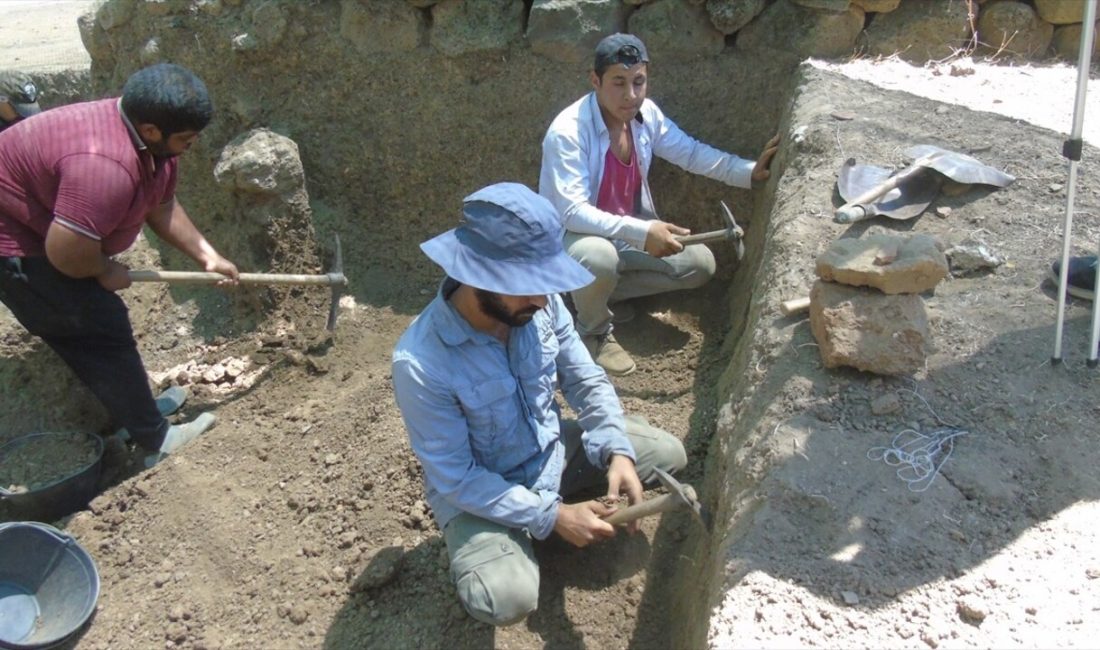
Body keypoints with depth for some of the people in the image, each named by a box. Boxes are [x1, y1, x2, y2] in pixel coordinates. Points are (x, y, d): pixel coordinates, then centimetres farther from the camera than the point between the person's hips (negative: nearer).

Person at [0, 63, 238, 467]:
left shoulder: (152, 143, -7)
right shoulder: (106, 165, -38)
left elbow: (161, 206, 7)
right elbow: (66, 253, -36)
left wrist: (206, 255, 4)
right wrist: (106, 272, -16)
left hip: (40, 222, 10)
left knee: (92, 328, 17)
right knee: (102, 331, -5)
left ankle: (135, 407, 33)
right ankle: (156, 440, 5)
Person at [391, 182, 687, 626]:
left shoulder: (540, 305, -18)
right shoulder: (421, 363, -33)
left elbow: (587, 381, -6)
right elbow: (456, 480, -25)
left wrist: (617, 452, -22)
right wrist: (553, 516, -26)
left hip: (552, 448, 5)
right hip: (476, 489, -5)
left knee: (668, 454, 3)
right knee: (507, 599, -28)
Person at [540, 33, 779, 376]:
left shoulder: (646, 114, -7)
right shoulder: (567, 132, -27)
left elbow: (692, 153, 5)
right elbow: (571, 212, -33)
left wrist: (750, 171, -7)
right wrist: (641, 232, -40)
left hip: (626, 235, 7)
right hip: (571, 236, -7)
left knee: (699, 263, -3)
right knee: (599, 257, -40)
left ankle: (605, 292, 10)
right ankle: (593, 332, -7)